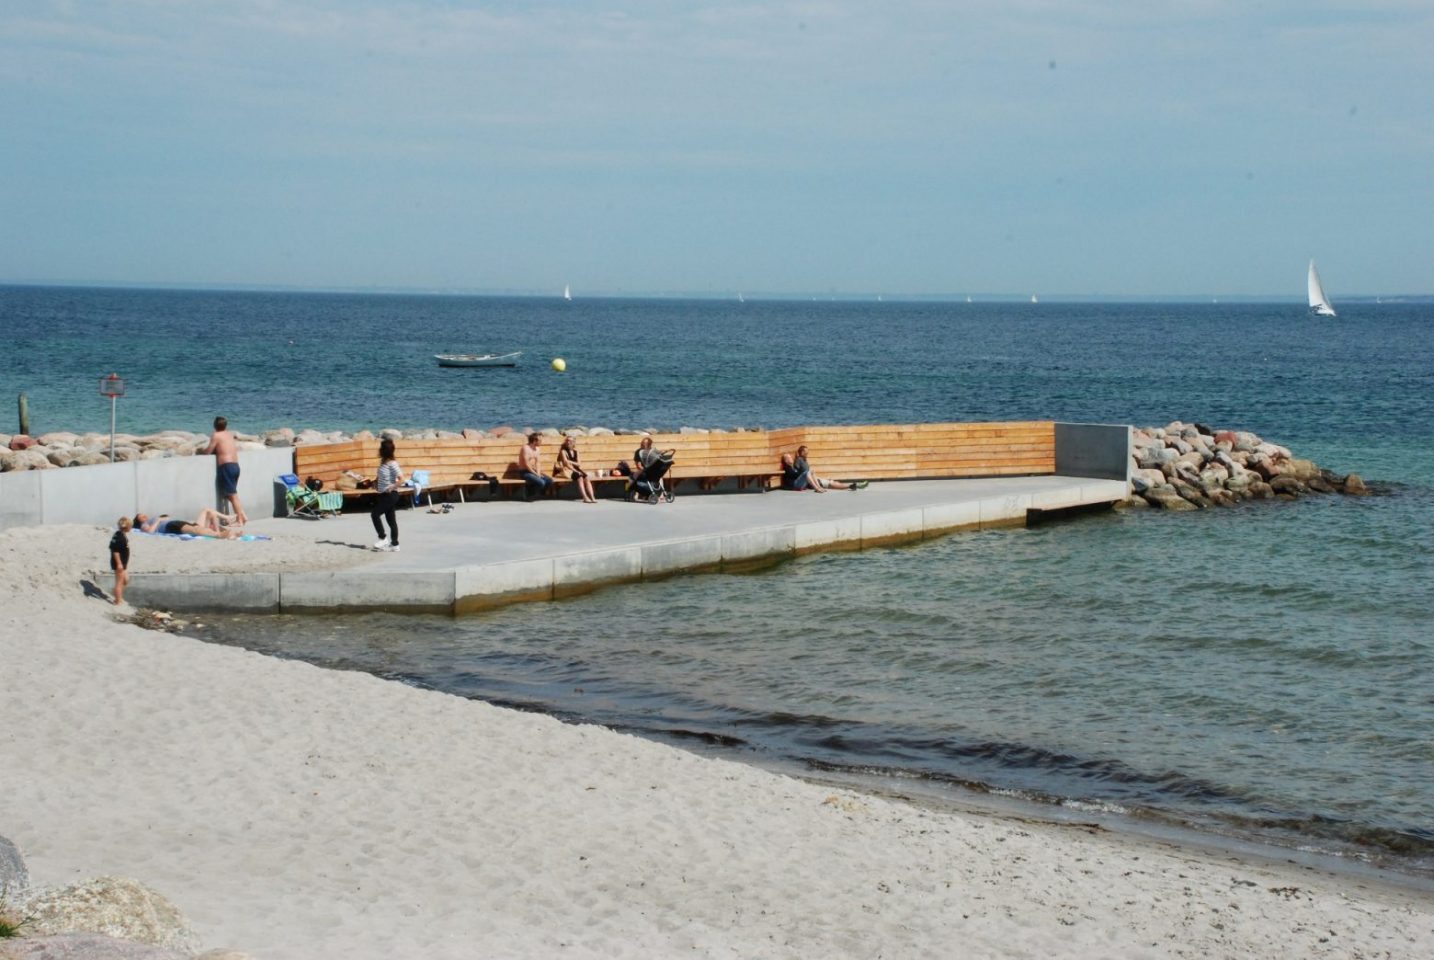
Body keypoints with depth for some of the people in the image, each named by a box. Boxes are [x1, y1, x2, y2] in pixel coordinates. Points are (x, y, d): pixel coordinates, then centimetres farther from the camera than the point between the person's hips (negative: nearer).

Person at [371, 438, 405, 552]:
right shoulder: (383, 462, 9)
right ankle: (394, 544, 12)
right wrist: (377, 483, 10)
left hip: (390, 495, -9)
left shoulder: (392, 463, -18)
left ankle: (383, 538, 2)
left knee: (375, 514, -8)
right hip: (384, 494, 9)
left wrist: (391, 488, -20)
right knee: (391, 519, 10)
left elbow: (401, 479, -23)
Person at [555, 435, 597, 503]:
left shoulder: (575, 452, 18)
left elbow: (579, 464, 9)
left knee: (587, 477, -22)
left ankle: (592, 497, -34)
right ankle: (585, 498, -42)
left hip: (575, 470, 5)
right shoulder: (563, 451, 2)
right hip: (566, 470, -5)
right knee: (579, 477, -32)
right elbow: (566, 463, -11)